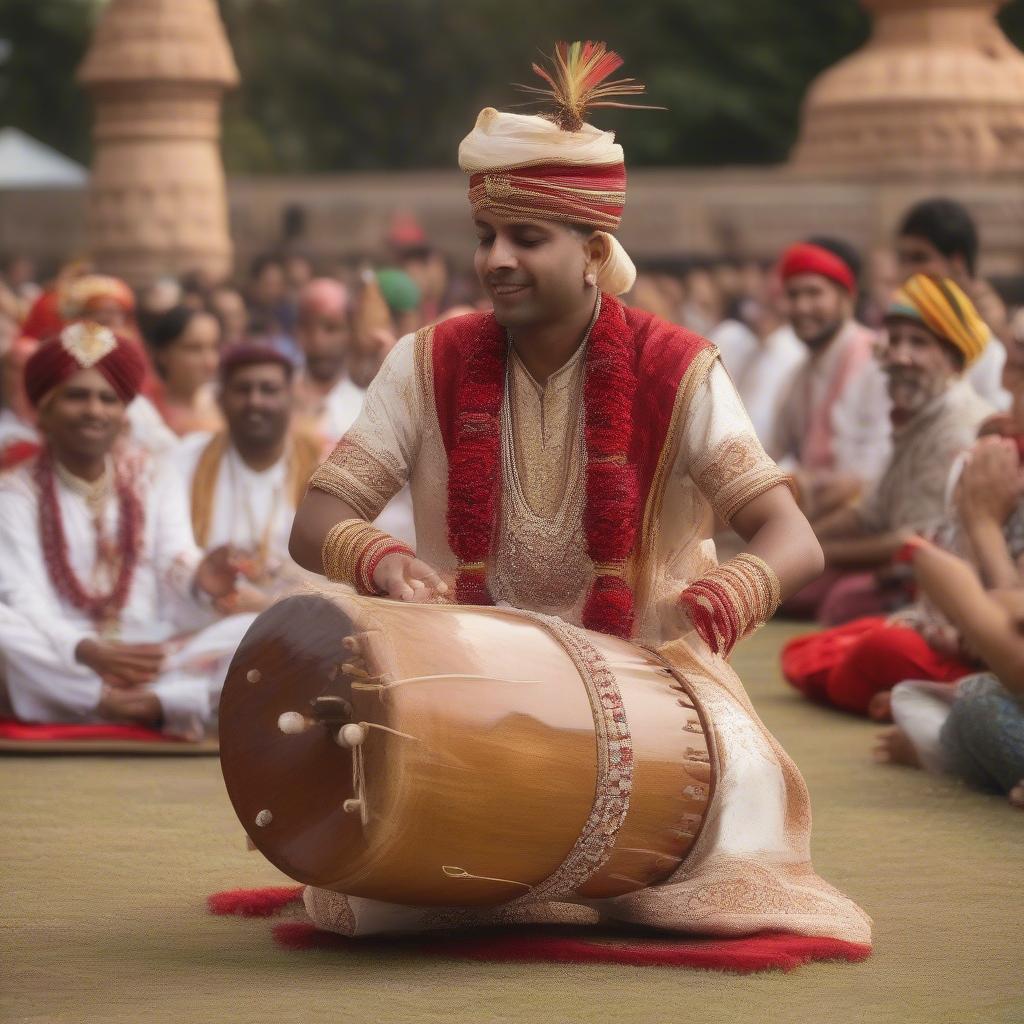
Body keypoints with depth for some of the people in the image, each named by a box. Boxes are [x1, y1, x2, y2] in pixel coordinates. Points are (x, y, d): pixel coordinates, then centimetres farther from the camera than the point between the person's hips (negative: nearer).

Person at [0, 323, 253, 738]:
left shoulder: (155, 483, 13)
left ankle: (155, 701, -43)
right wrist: (87, 651, -30)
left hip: (156, 659, 2)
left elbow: (175, 559, -4)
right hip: (61, 665, -2)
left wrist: (197, 576, -30)